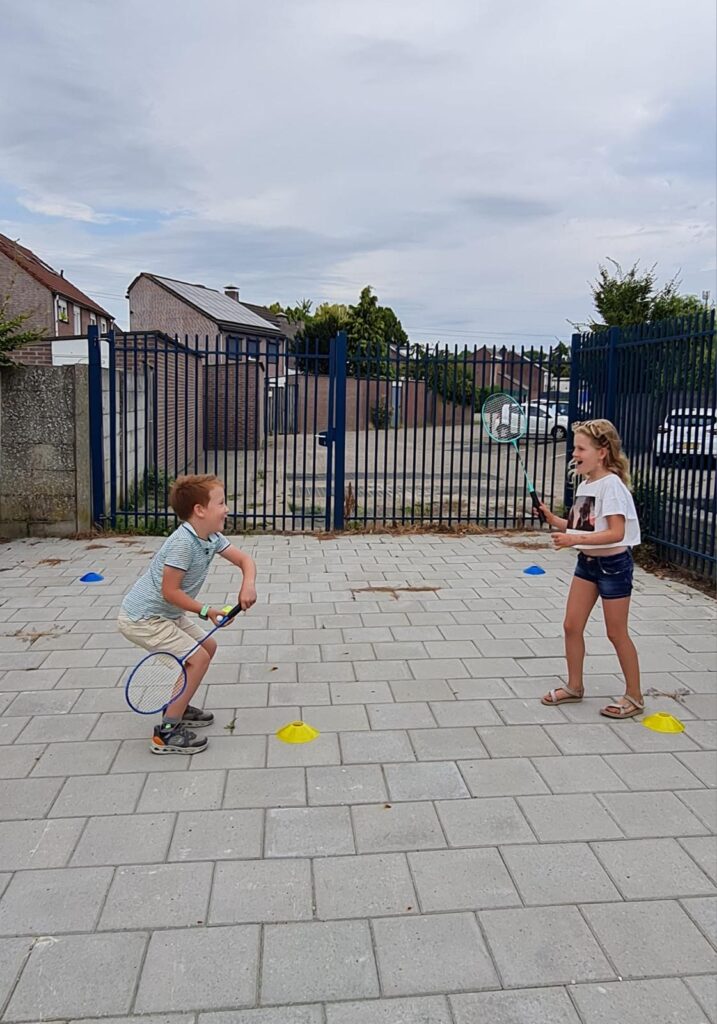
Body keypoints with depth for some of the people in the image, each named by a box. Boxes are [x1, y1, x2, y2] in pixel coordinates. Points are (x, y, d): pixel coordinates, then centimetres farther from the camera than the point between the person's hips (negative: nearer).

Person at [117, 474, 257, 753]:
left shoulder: (211, 538, 0)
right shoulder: (183, 542, -27)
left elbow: (244, 559, 4)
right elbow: (169, 591, -25)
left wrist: (248, 584, -16)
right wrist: (206, 611, -19)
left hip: (165, 614, 10)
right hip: (142, 617, -10)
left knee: (208, 646, 16)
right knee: (198, 658, -12)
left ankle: (177, 707, 30)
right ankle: (166, 732, -6)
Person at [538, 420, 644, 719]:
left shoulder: (611, 485, -20)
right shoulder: (585, 484, 6)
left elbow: (616, 532, -27)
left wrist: (575, 540, -34)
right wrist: (554, 520, -4)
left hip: (613, 564, -8)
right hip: (587, 561, 8)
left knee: (616, 633, 3)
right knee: (571, 626, 9)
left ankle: (634, 697, 20)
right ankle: (574, 686, 25)